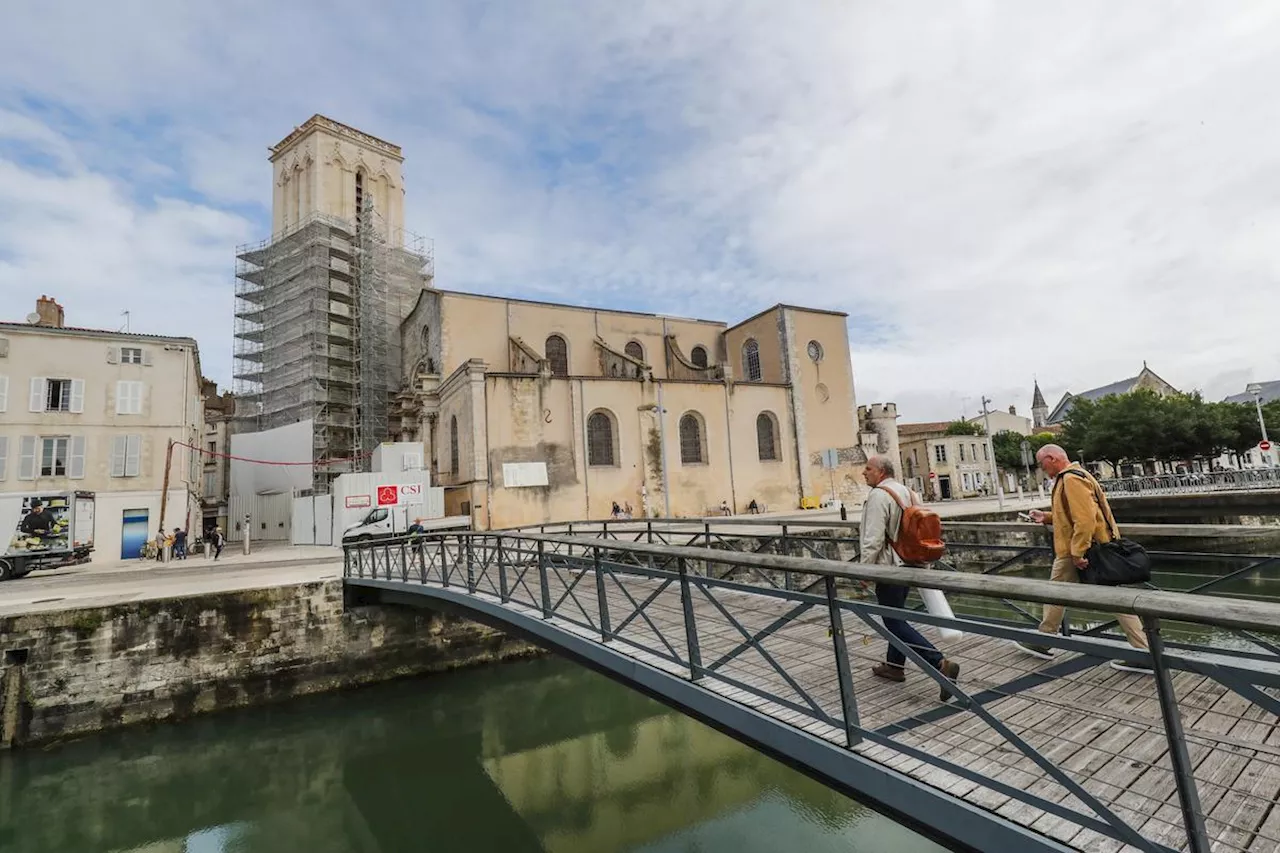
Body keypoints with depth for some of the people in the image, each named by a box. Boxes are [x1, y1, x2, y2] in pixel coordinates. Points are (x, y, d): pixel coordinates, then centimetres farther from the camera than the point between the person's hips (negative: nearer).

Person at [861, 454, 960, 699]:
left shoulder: (878, 496, -19)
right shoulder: (907, 492, 10)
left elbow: (873, 538, -22)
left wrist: (864, 568, -14)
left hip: (888, 567, -10)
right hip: (908, 564, 10)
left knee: (895, 622, -4)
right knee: (895, 616, 19)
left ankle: (941, 663, -12)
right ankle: (894, 665, 30)